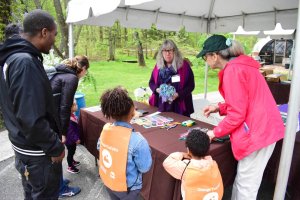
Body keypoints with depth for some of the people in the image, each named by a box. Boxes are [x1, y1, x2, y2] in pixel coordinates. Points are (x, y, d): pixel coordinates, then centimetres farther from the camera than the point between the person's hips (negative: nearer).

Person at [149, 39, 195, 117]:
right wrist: (157, 89, -8)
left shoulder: (184, 65, -4)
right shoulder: (158, 66, 7)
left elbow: (191, 85, -5)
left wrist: (178, 94, -19)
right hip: (161, 106, 3)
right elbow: (151, 82, 14)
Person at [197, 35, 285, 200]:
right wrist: (219, 107, 13)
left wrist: (215, 133, -6)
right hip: (262, 128, 10)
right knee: (242, 180, 19)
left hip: (257, 131, -10)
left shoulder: (232, 71, -18)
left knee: (245, 185, 4)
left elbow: (237, 114, -19)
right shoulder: (239, 65, 12)